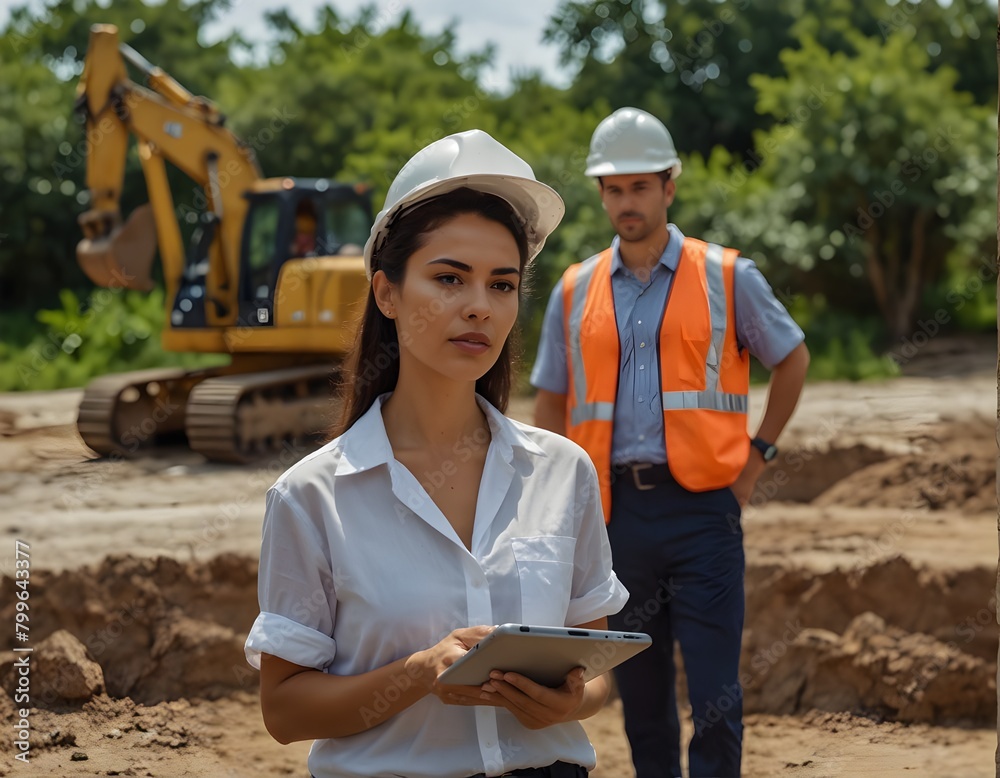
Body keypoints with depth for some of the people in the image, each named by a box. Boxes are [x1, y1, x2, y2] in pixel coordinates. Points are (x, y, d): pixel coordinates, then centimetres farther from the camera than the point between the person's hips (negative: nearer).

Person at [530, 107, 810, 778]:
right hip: (617, 510, 3)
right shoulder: (575, 291, 10)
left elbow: (793, 359, 16)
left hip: (700, 505, -3)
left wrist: (758, 456, 8)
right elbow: (552, 403, 16)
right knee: (640, 689, 10)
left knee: (715, 692, -6)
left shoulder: (728, 277, 3)